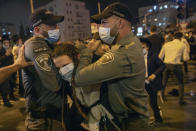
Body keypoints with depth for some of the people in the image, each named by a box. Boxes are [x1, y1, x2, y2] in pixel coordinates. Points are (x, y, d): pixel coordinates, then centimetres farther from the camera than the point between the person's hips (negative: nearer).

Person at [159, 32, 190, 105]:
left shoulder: (166, 44, 9)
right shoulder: (183, 45, 3)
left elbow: (160, 56, 10)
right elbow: (186, 58, -1)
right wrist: (180, 58, 18)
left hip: (166, 64, 2)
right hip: (176, 65, -2)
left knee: (164, 81, 22)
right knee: (181, 83, 15)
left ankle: (162, 95, 30)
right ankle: (181, 100, 14)